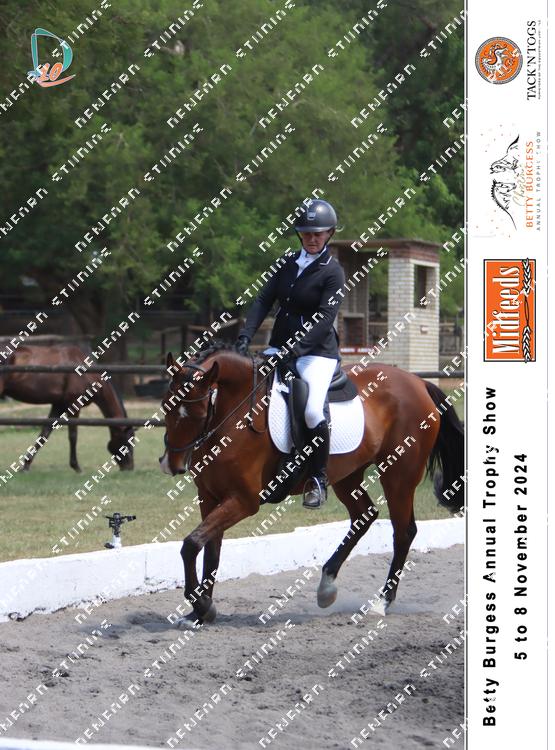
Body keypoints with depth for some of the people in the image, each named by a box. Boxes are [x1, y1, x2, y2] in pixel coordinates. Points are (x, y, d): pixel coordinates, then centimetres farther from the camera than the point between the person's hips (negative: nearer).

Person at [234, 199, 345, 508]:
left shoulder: (333, 272, -7)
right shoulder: (288, 263, 10)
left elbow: (324, 318, -18)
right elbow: (264, 300, 3)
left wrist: (295, 347, -30)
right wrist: (245, 337, -11)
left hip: (317, 350, -6)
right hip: (281, 345, 6)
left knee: (313, 412, -26)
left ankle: (319, 480, -8)